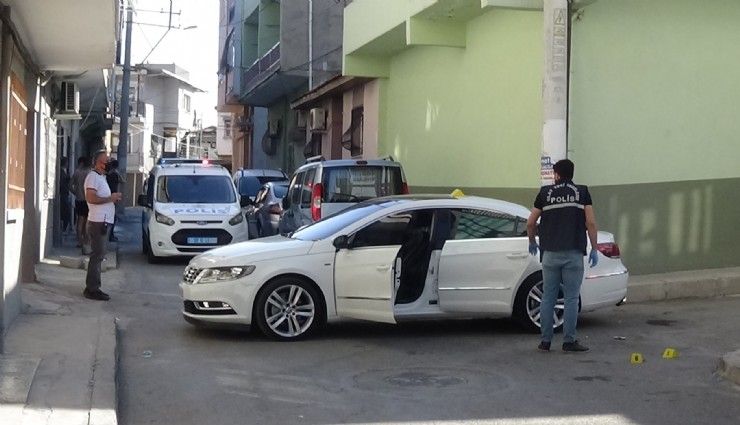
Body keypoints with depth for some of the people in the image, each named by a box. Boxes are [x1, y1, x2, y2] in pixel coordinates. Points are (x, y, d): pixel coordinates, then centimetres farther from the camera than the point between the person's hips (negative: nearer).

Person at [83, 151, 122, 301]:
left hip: (103, 222, 10)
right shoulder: (93, 176, -10)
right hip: (98, 222, -10)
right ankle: (92, 289, -6)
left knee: (99, 256, 13)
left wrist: (113, 197, 10)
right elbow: (91, 198, -22)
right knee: (97, 256, -9)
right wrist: (110, 198, -16)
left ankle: (92, 288, 18)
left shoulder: (101, 177, 20)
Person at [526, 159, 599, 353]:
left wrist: (532, 242, 26)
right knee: (571, 298, 2)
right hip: (573, 253, -1)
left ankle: (545, 340, 10)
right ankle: (569, 341, 2)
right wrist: (594, 249, 5)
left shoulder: (545, 193, 8)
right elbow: (591, 223, -2)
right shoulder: (582, 192, 5)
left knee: (548, 297, 8)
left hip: (550, 253, 1)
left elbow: (530, 223, 9)